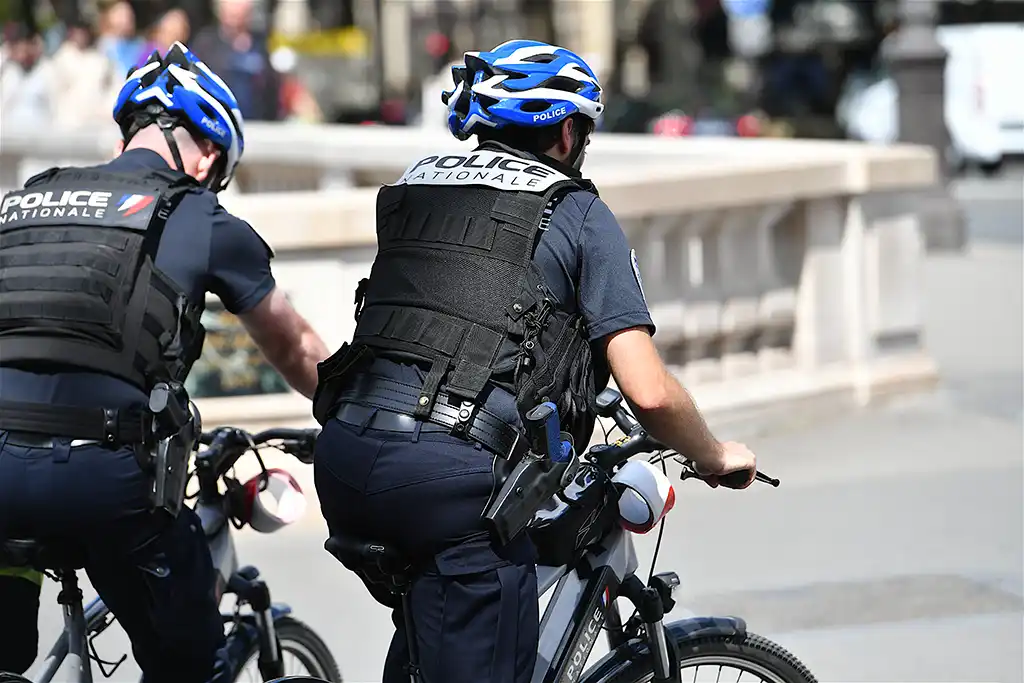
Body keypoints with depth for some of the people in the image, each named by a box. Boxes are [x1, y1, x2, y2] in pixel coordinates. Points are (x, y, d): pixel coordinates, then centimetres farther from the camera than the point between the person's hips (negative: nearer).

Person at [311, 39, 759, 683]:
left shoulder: (413, 187, 22)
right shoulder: (580, 214, 7)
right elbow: (650, 393, 0)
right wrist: (718, 459, 20)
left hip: (342, 459, 6)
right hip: (455, 477, -6)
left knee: (429, 618, 32)